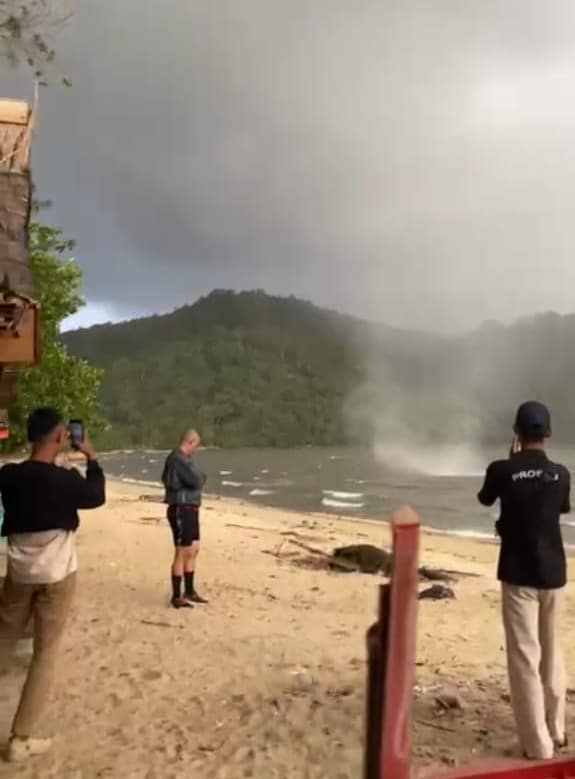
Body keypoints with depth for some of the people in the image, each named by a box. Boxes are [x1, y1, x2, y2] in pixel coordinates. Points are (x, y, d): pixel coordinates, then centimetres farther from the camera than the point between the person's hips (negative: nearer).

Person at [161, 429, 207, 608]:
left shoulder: (183, 459, 15)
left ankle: (189, 591, 28)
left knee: (193, 550, 17)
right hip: (181, 510, -11)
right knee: (182, 553, -4)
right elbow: (197, 481, -23)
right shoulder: (178, 459, -18)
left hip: (190, 509, 11)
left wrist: (198, 478, -2)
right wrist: (202, 476, -2)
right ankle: (176, 597, 5)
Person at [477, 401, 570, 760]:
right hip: (553, 573, 4)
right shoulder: (561, 474, -2)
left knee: (525, 657, 1)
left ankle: (539, 745, 2)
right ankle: (556, 731, 31)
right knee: (552, 652, 20)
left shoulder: (502, 470, -12)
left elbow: (485, 499, 9)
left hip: (518, 574, -4)